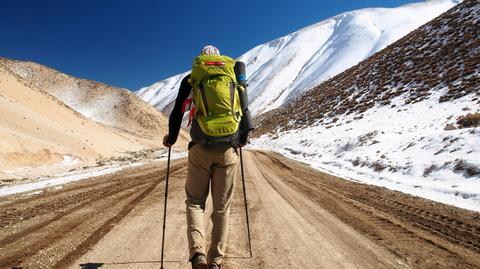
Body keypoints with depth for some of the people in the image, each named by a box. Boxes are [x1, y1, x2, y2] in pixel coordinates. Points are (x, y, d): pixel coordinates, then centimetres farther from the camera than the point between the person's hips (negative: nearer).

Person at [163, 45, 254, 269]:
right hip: (228, 149, 2)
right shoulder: (234, 78, 13)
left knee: (195, 201, 11)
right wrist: (242, 138, 28)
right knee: (222, 207, 10)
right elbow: (245, 110, 13)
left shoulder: (191, 78, 9)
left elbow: (178, 111, 9)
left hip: (200, 148, -1)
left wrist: (171, 138, 24)